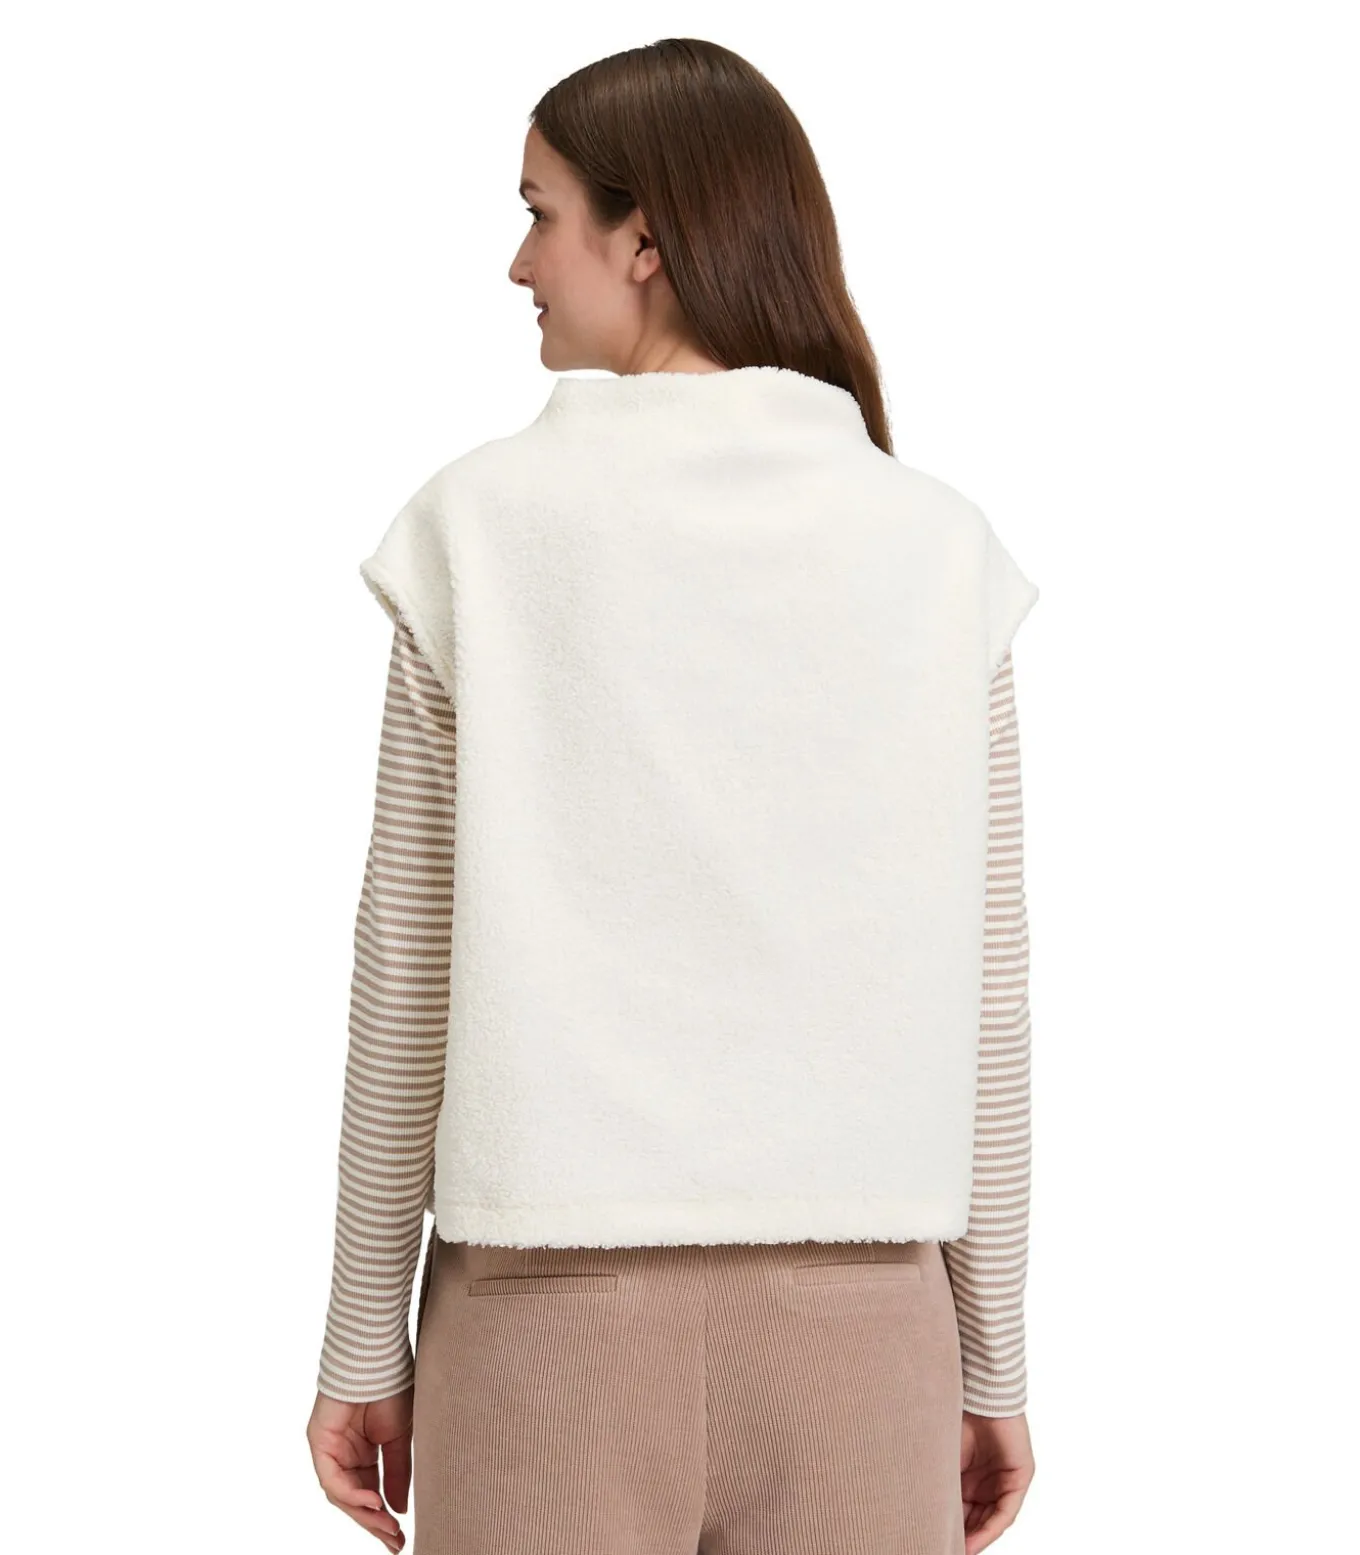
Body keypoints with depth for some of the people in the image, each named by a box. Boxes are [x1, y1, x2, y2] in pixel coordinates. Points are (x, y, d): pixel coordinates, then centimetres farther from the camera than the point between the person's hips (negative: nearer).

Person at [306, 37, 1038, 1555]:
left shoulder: (483, 525, -5)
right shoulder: (936, 547, -2)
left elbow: (407, 974, -3)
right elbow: (984, 991, 0)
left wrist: (365, 1342, 7)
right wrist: (993, 1364, 10)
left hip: (554, 1306, -1)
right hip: (860, 1313, 1)